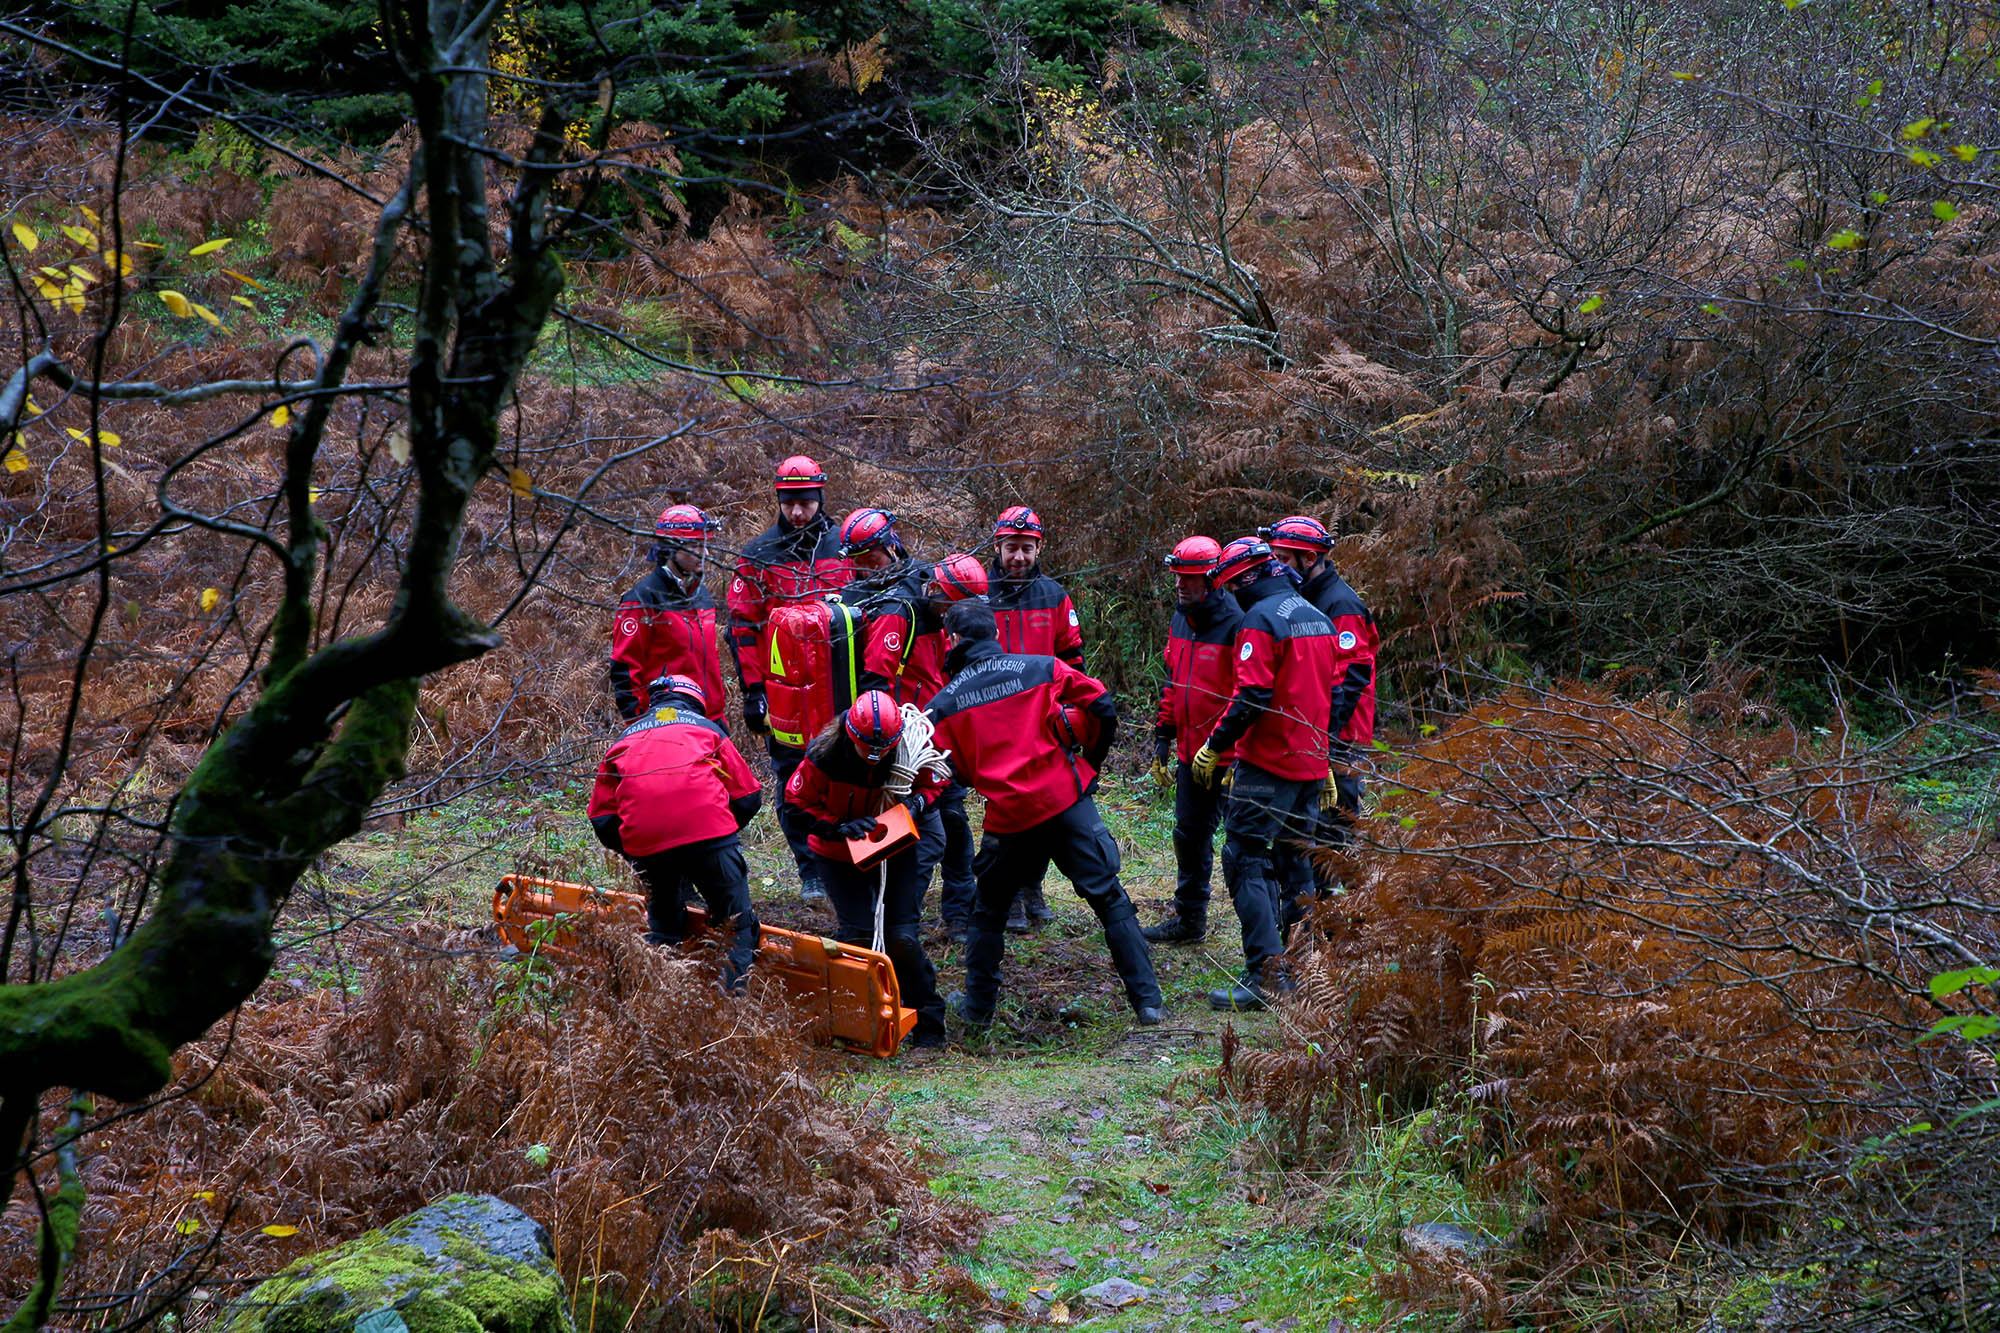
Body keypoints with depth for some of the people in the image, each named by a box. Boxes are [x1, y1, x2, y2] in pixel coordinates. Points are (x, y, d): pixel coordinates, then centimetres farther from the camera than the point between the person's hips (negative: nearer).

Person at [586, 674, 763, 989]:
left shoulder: (623, 741, 29)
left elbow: (602, 818, 20)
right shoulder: (706, 728, 24)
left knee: (663, 928, 22)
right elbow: (748, 796, 17)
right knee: (738, 928, 6)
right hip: (707, 830, -2)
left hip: (643, 844, 3)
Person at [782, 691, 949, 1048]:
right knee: (856, 934, -13)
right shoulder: (824, 754, -26)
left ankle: (929, 1022, 9)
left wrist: (916, 803, -23)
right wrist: (840, 827, -28)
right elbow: (797, 803, -14)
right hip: (839, 855, -1)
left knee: (901, 938, -7)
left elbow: (933, 785, -1)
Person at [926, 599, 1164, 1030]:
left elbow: (952, 772, 5)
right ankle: (1147, 1001, 5)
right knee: (1110, 900, 7)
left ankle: (977, 1006, 25)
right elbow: (1100, 705, -1)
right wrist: (1090, 760, 16)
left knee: (989, 910, 21)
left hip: (1008, 817, 0)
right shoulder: (1043, 669, 2)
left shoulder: (944, 705, 4)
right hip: (1067, 800, 0)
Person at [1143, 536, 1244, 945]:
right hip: (1190, 753, 9)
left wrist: (1223, 745, -24)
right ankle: (1189, 920, 32)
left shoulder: (1235, 624, -18)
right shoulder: (1181, 620, 10)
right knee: (1190, 834, 18)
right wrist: (1162, 736, 17)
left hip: (1226, 757, -9)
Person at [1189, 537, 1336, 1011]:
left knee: (1246, 861, -6)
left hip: (1268, 761, -9)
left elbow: (1252, 696, -21)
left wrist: (1214, 746, -12)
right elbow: (1332, 692, 20)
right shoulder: (1319, 618, 14)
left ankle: (1265, 976, -13)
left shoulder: (1261, 620, -13)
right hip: (1311, 763, 9)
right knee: (1293, 861, 17)